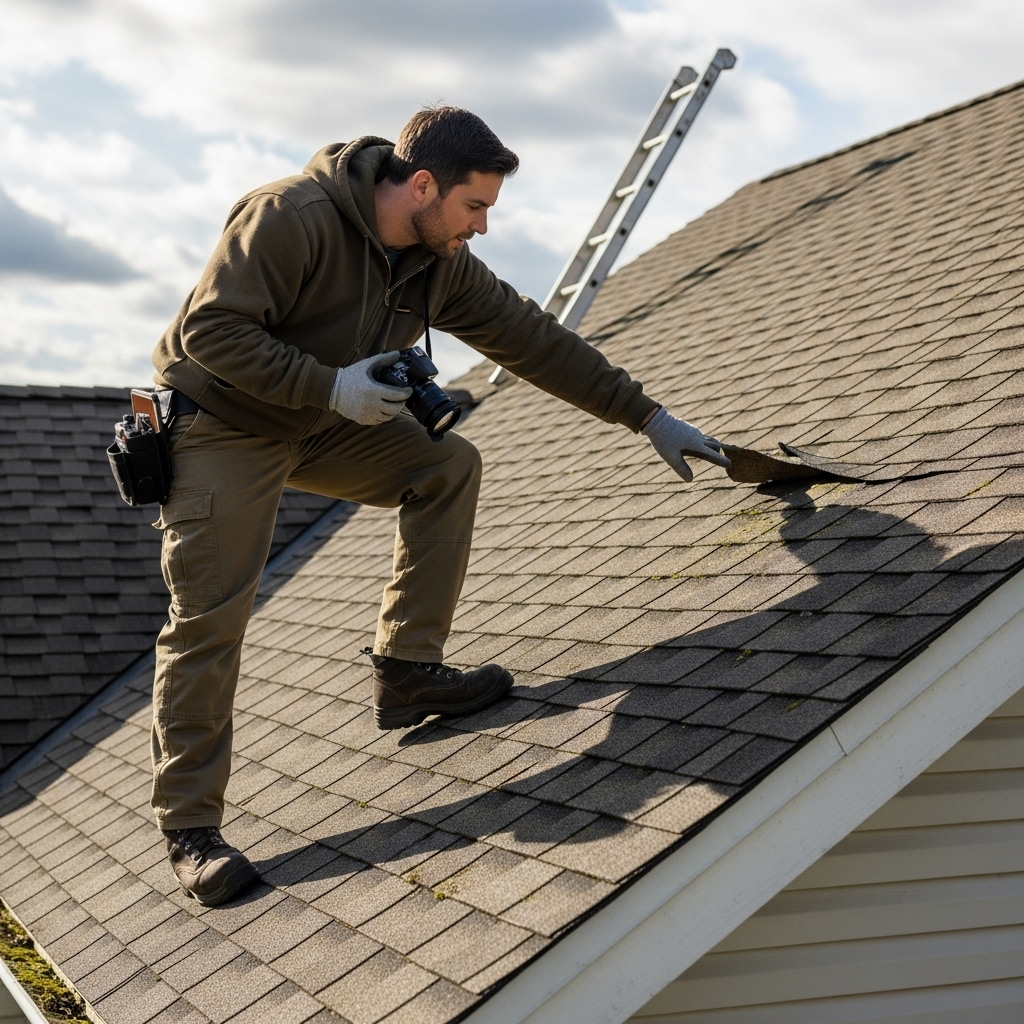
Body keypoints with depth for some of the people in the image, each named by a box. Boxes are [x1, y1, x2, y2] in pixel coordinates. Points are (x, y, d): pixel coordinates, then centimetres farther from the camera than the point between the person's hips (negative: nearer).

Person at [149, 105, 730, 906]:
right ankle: (190, 829, -1)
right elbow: (211, 330, -27)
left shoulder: (442, 263, -5)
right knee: (209, 621, -11)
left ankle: (407, 671, 3)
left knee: (447, 466, -3)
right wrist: (331, 387, -32)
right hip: (220, 427, -7)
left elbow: (532, 339, -2)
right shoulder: (292, 218, -27)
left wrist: (649, 417, -2)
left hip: (320, 425, 7)